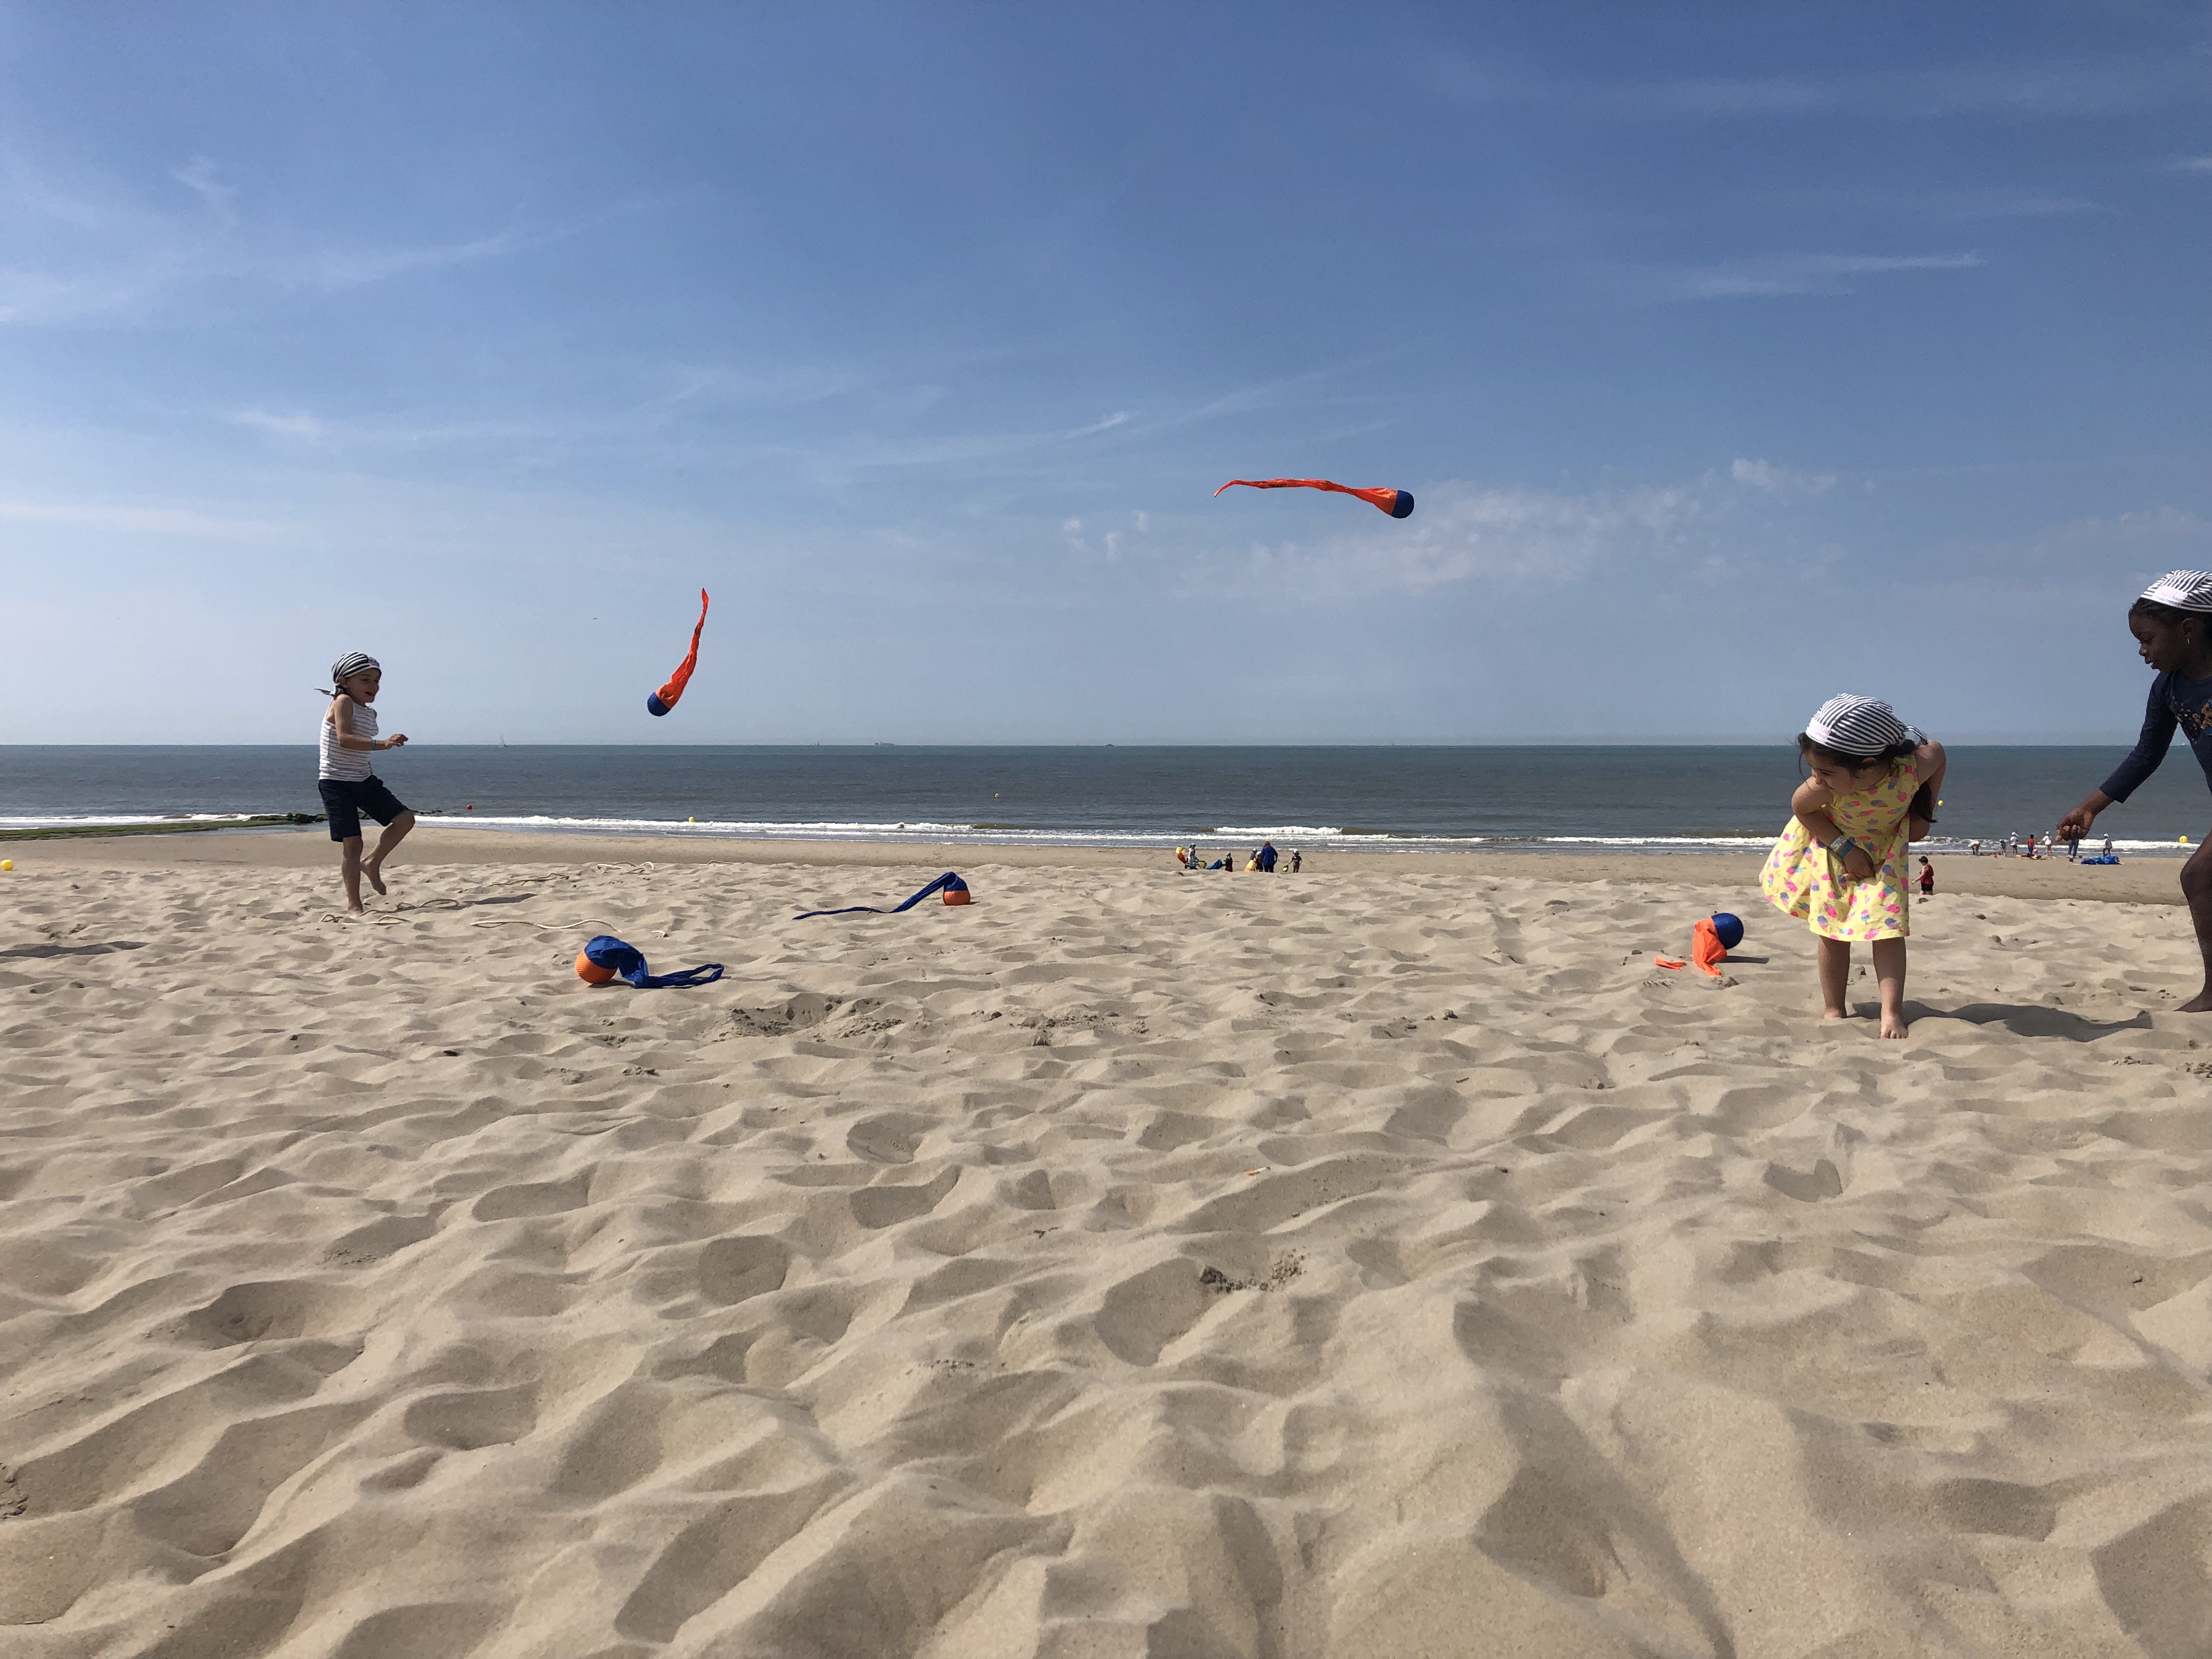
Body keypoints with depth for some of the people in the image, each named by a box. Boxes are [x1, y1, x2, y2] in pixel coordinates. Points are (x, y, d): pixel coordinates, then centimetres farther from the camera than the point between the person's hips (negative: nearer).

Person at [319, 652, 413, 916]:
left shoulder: (370, 713, 11)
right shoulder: (343, 702, -13)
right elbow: (344, 739, -28)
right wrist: (382, 743, -38)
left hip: (364, 780, 8)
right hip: (336, 782, -8)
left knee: (405, 819, -2)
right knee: (352, 842, -11)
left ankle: (373, 864, 15)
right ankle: (353, 905, -3)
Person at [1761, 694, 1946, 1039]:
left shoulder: (1913, 768, -37)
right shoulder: (1826, 787, -40)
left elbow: (1938, 752, -12)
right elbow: (1799, 807, -17)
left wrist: (1923, 813, -11)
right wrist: (1845, 848, -21)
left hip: (1884, 847, 1)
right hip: (1832, 842, 0)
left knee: (1887, 925, -9)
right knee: (1831, 926, 4)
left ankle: (1892, 1014, -7)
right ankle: (1833, 1009, 17)